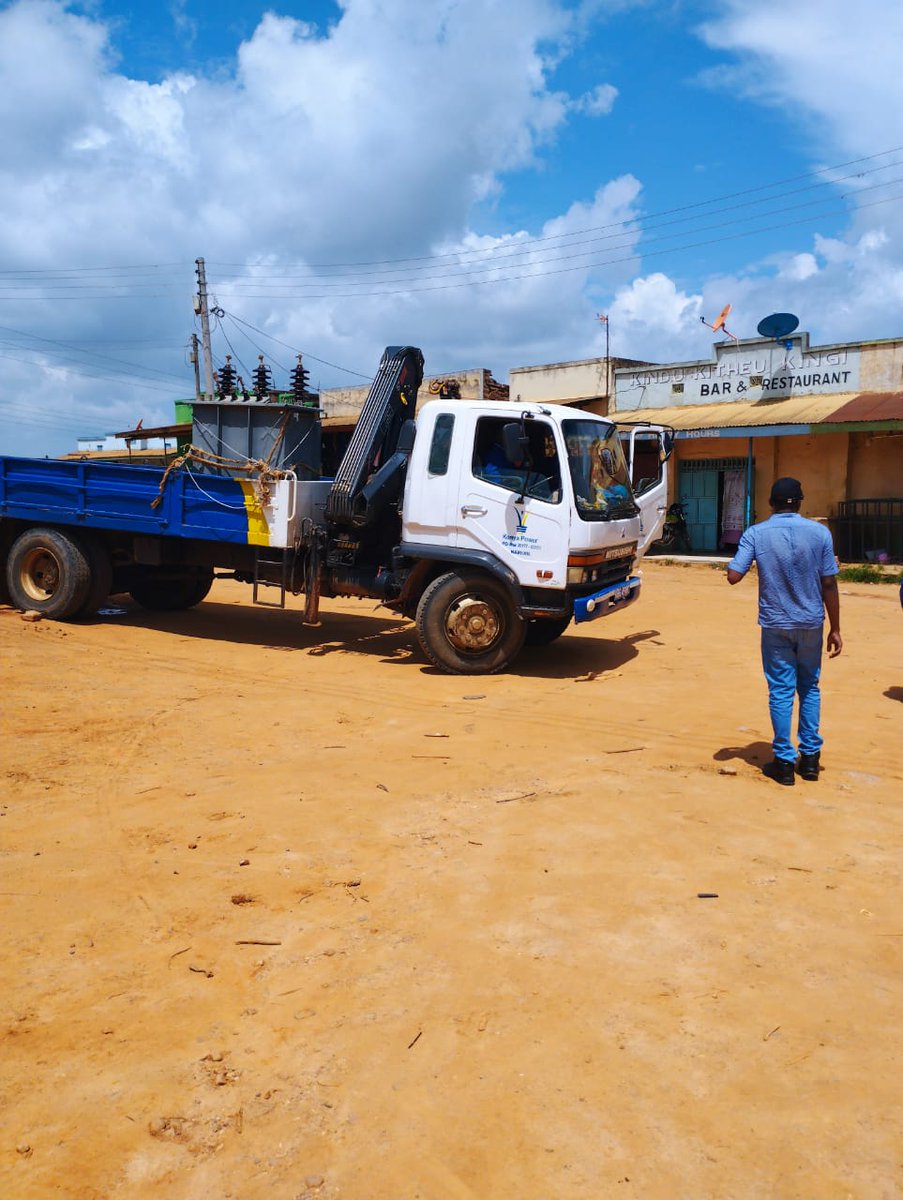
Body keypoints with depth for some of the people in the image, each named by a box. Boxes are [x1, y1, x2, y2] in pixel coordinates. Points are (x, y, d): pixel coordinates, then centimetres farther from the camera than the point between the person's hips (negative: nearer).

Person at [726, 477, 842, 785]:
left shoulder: (756, 534, -7)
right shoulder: (819, 532, -5)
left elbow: (733, 576, -12)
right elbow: (829, 585, -4)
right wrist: (835, 629, 3)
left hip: (775, 624, -1)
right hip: (811, 622, 1)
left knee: (781, 691, 5)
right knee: (809, 688, 16)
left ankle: (785, 762, 8)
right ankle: (810, 757, 19)